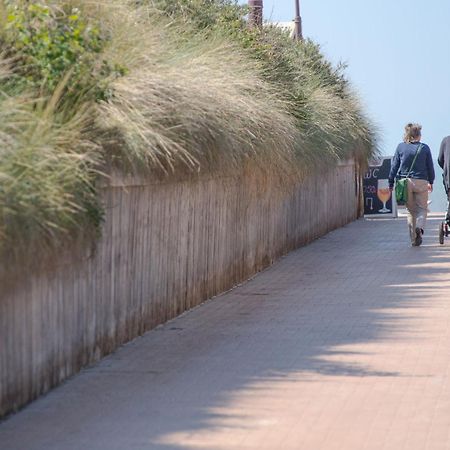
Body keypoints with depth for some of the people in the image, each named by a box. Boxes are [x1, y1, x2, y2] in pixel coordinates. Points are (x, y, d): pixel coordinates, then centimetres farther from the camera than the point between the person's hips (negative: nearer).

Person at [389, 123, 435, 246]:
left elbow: (394, 166, 2)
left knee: (411, 210, 12)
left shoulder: (401, 147, 1)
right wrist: (431, 182, 21)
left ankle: (414, 239, 9)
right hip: (421, 182, -1)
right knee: (422, 208, 9)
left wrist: (391, 184, 8)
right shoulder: (425, 148, 0)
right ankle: (419, 227, -21)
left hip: (405, 182, 1)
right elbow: (430, 167, 7)